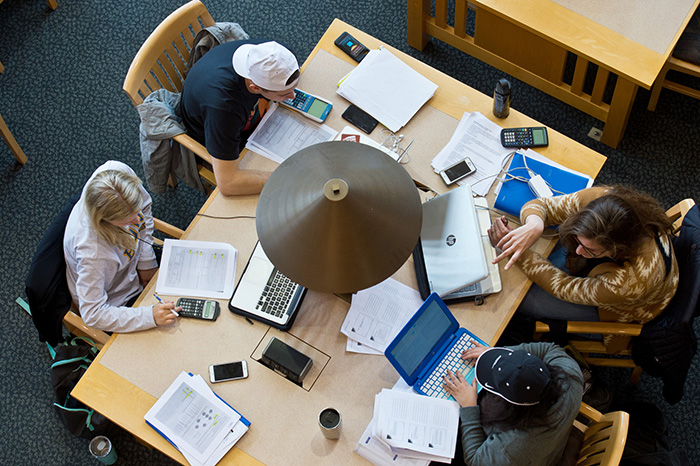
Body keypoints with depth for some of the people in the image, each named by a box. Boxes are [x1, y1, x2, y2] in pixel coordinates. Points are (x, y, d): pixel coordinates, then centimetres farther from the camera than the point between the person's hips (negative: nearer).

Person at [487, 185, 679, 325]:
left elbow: (564, 288, -32)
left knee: (521, 298, -2)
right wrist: (534, 226, -49)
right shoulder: (600, 199, -37)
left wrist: (520, 255, -38)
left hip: (621, 308, -5)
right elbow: (539, 205, -24)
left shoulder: (632, 282, -48)